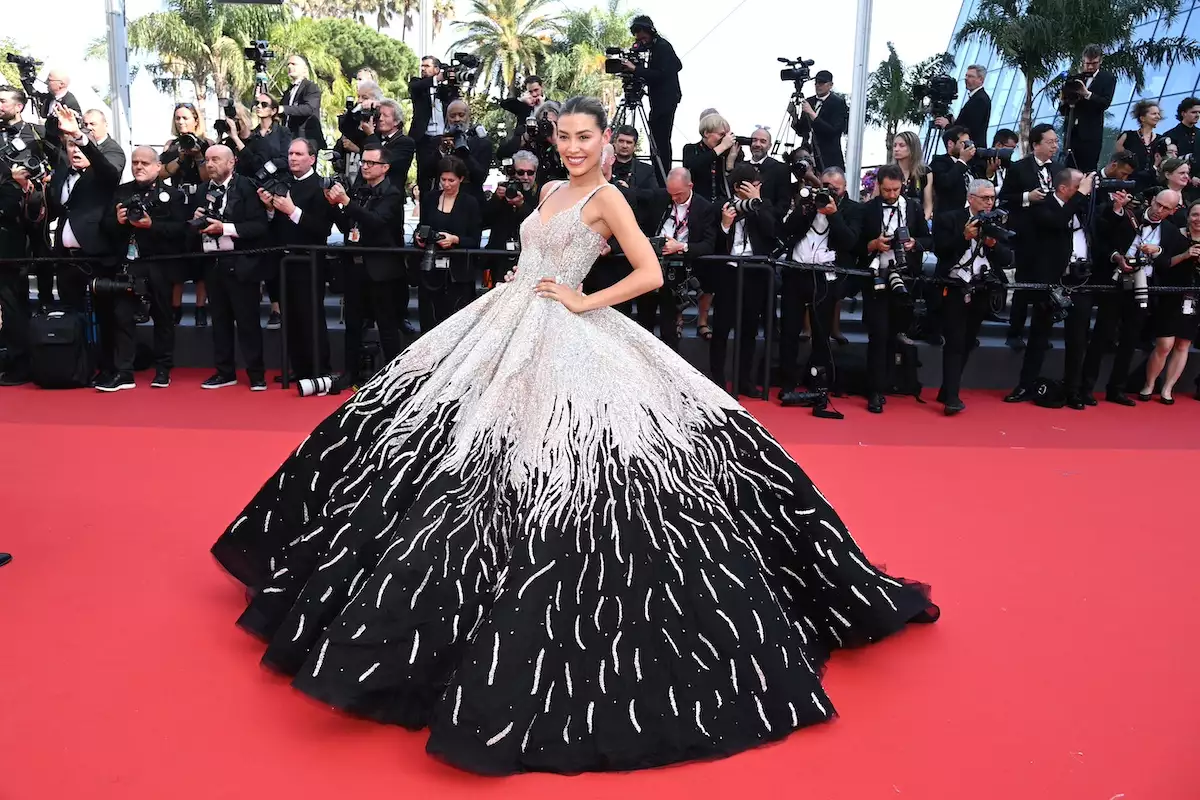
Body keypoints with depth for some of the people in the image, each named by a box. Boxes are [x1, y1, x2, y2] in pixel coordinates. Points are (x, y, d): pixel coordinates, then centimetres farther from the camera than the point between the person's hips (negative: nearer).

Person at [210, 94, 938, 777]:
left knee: (550, 475, -7)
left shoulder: (607, 197, -7)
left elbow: (651, 274, -15)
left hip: (565, 342, -8)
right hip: (506, 328, 8)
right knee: (464, 455, 13)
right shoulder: (551, 192, 17)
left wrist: (583, 301, -12)